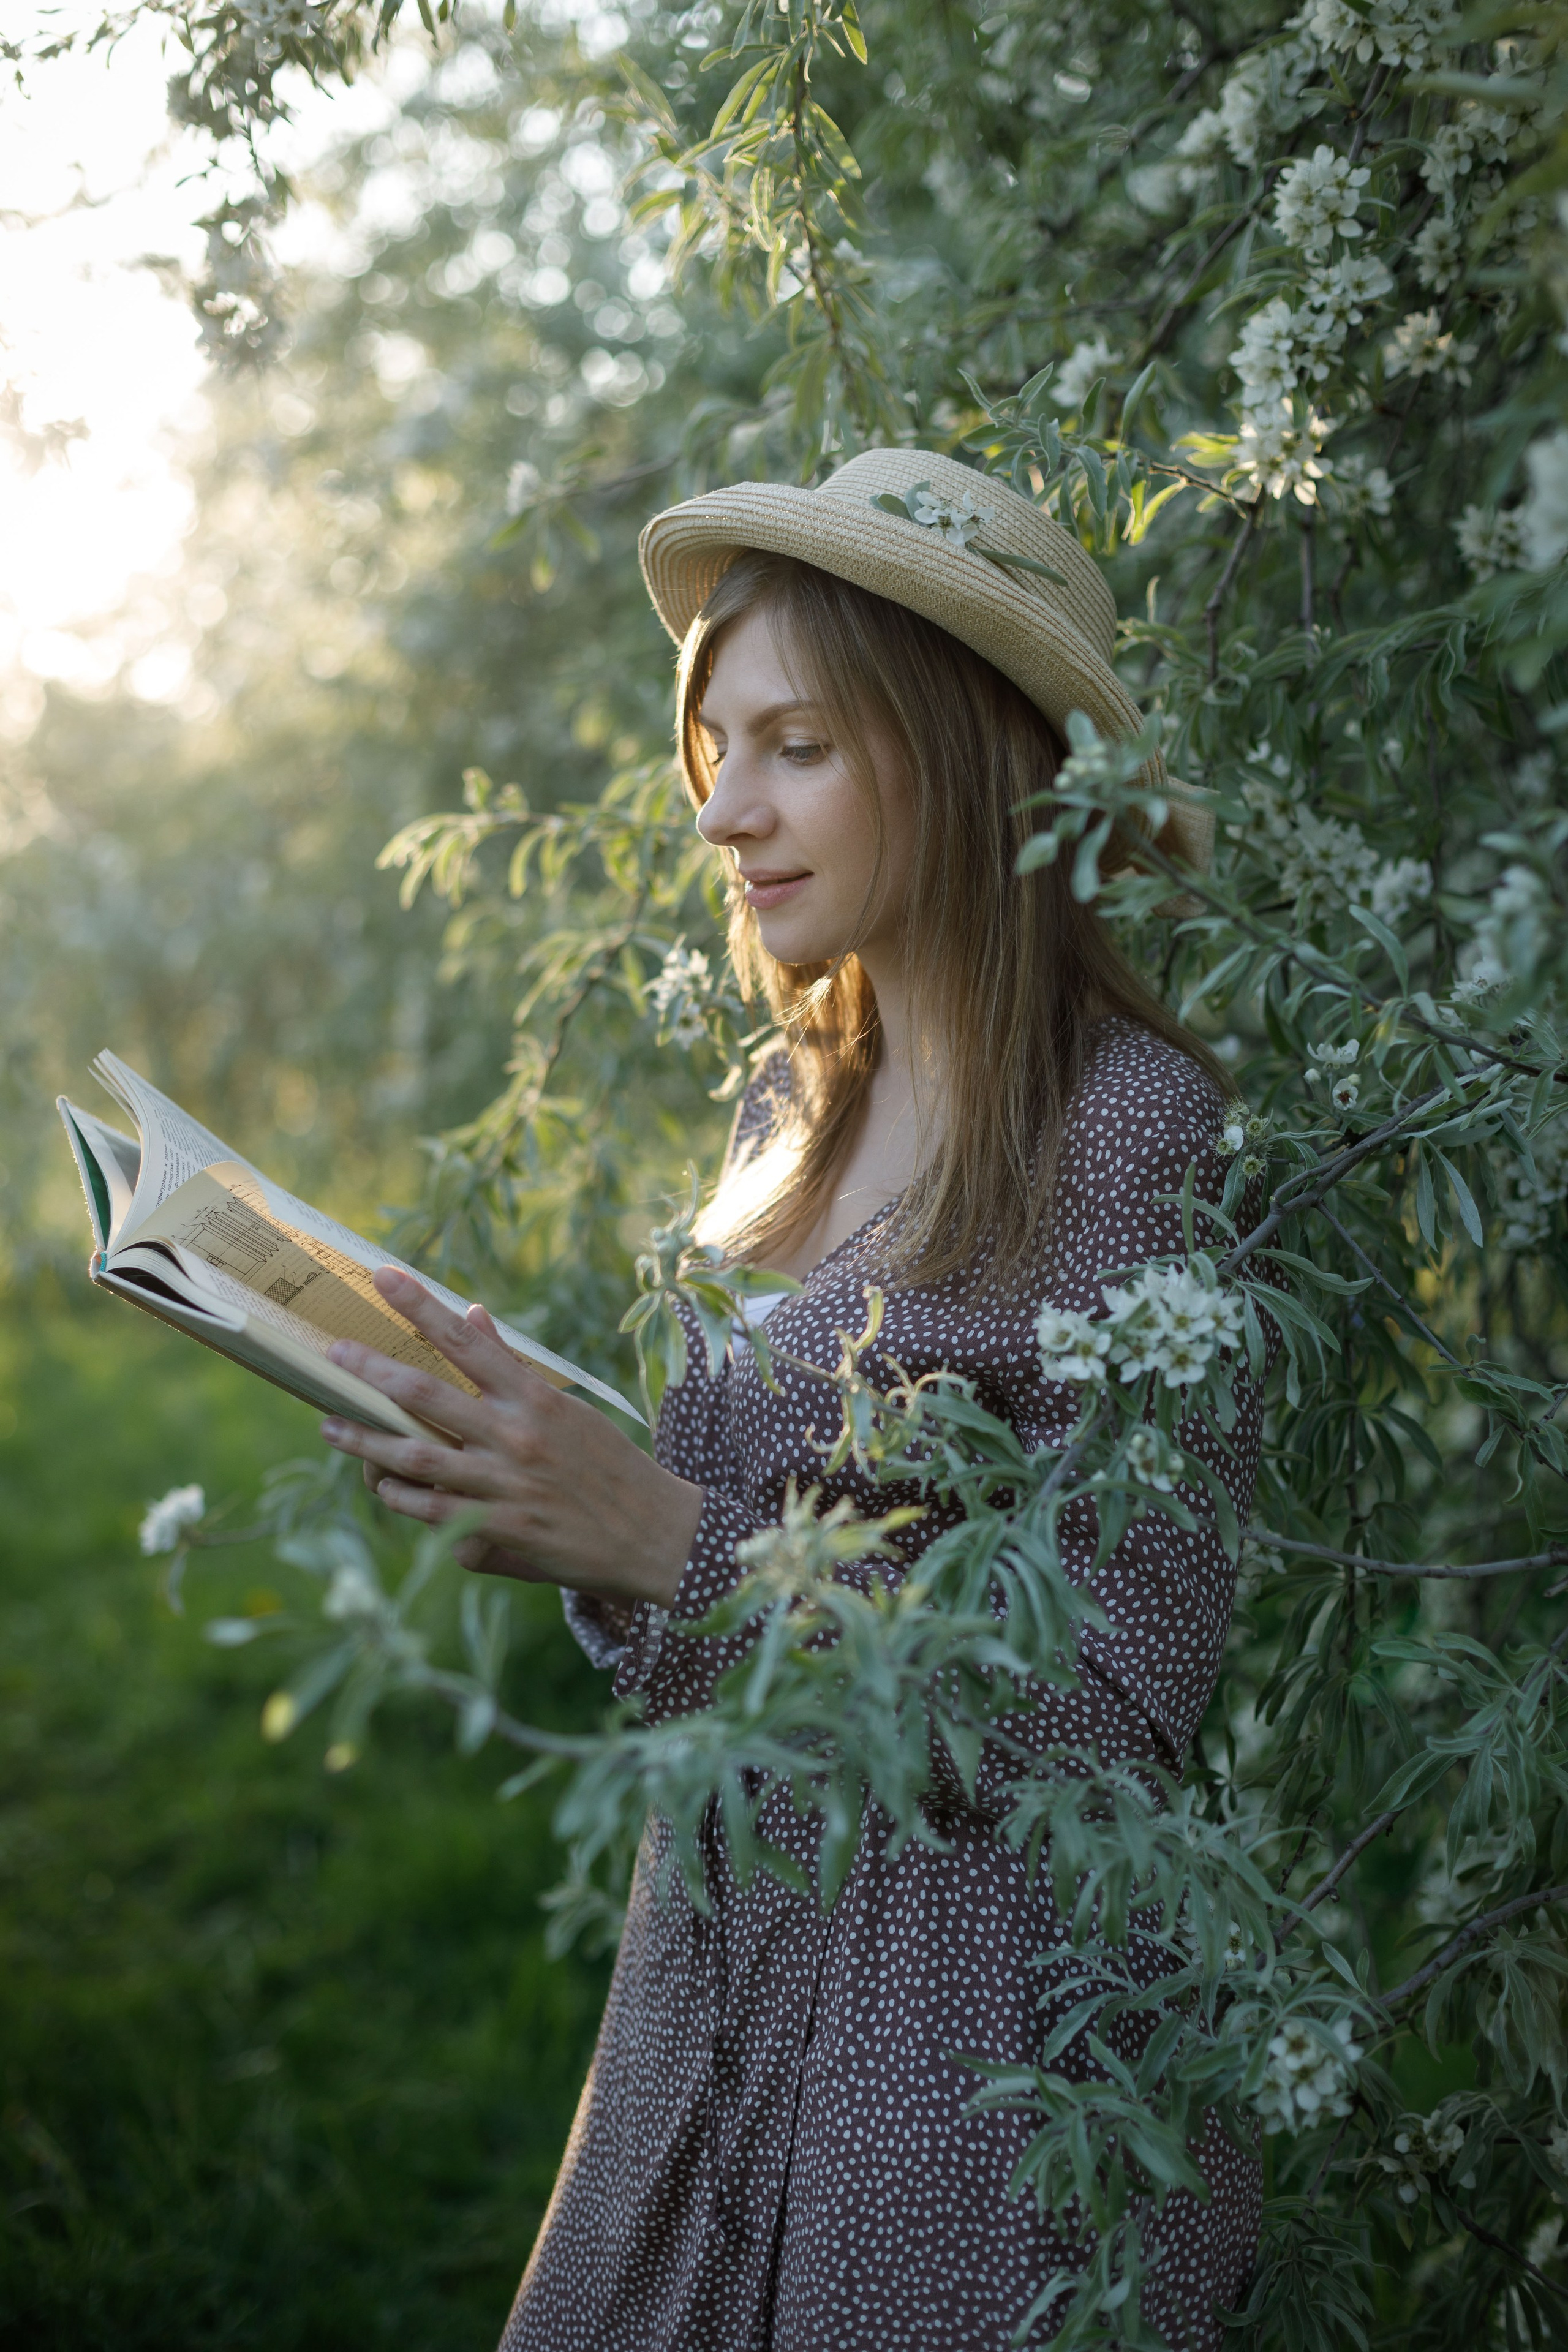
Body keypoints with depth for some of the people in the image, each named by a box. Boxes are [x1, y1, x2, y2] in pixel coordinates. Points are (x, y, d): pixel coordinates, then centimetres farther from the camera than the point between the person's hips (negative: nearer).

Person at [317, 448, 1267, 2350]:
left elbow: (1113, 1710, -20)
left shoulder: (1135, 1127, -17)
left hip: (981, 2015, -7)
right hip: (719, 1967, 7)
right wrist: (541, 1495, -9)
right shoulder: (795, 1102, 6)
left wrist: (661, 1534, -25)